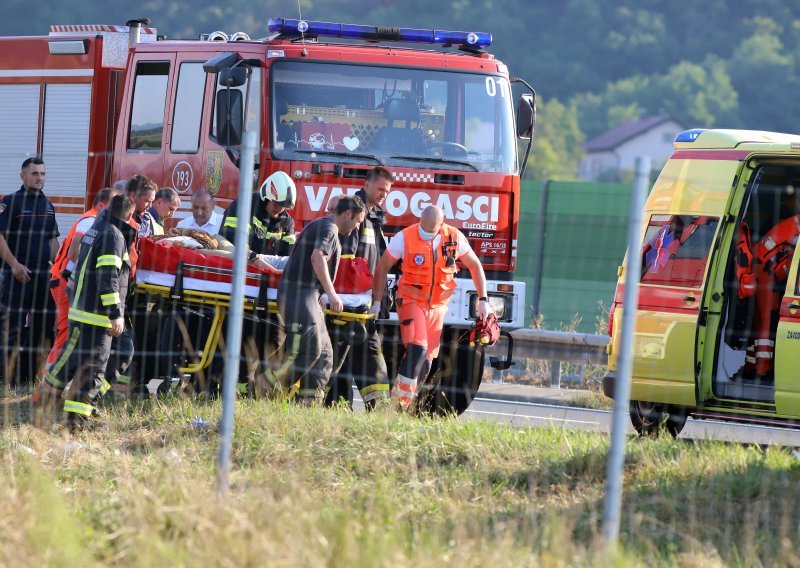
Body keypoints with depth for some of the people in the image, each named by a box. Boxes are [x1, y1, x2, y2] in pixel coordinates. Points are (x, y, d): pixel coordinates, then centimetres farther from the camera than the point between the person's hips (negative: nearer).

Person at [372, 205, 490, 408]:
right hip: (411, 301, -4)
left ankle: (407, 402, 18)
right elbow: (382, 267, -2)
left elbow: (474, 265, 10)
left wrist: (483, 299, 7)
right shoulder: (405, 237, -12)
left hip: (437, 306, 4)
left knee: (426, 360, 6)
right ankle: (398, 402, -22)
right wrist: (376, 301, -1)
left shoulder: (454, 238, -4)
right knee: (417, 348, -23)